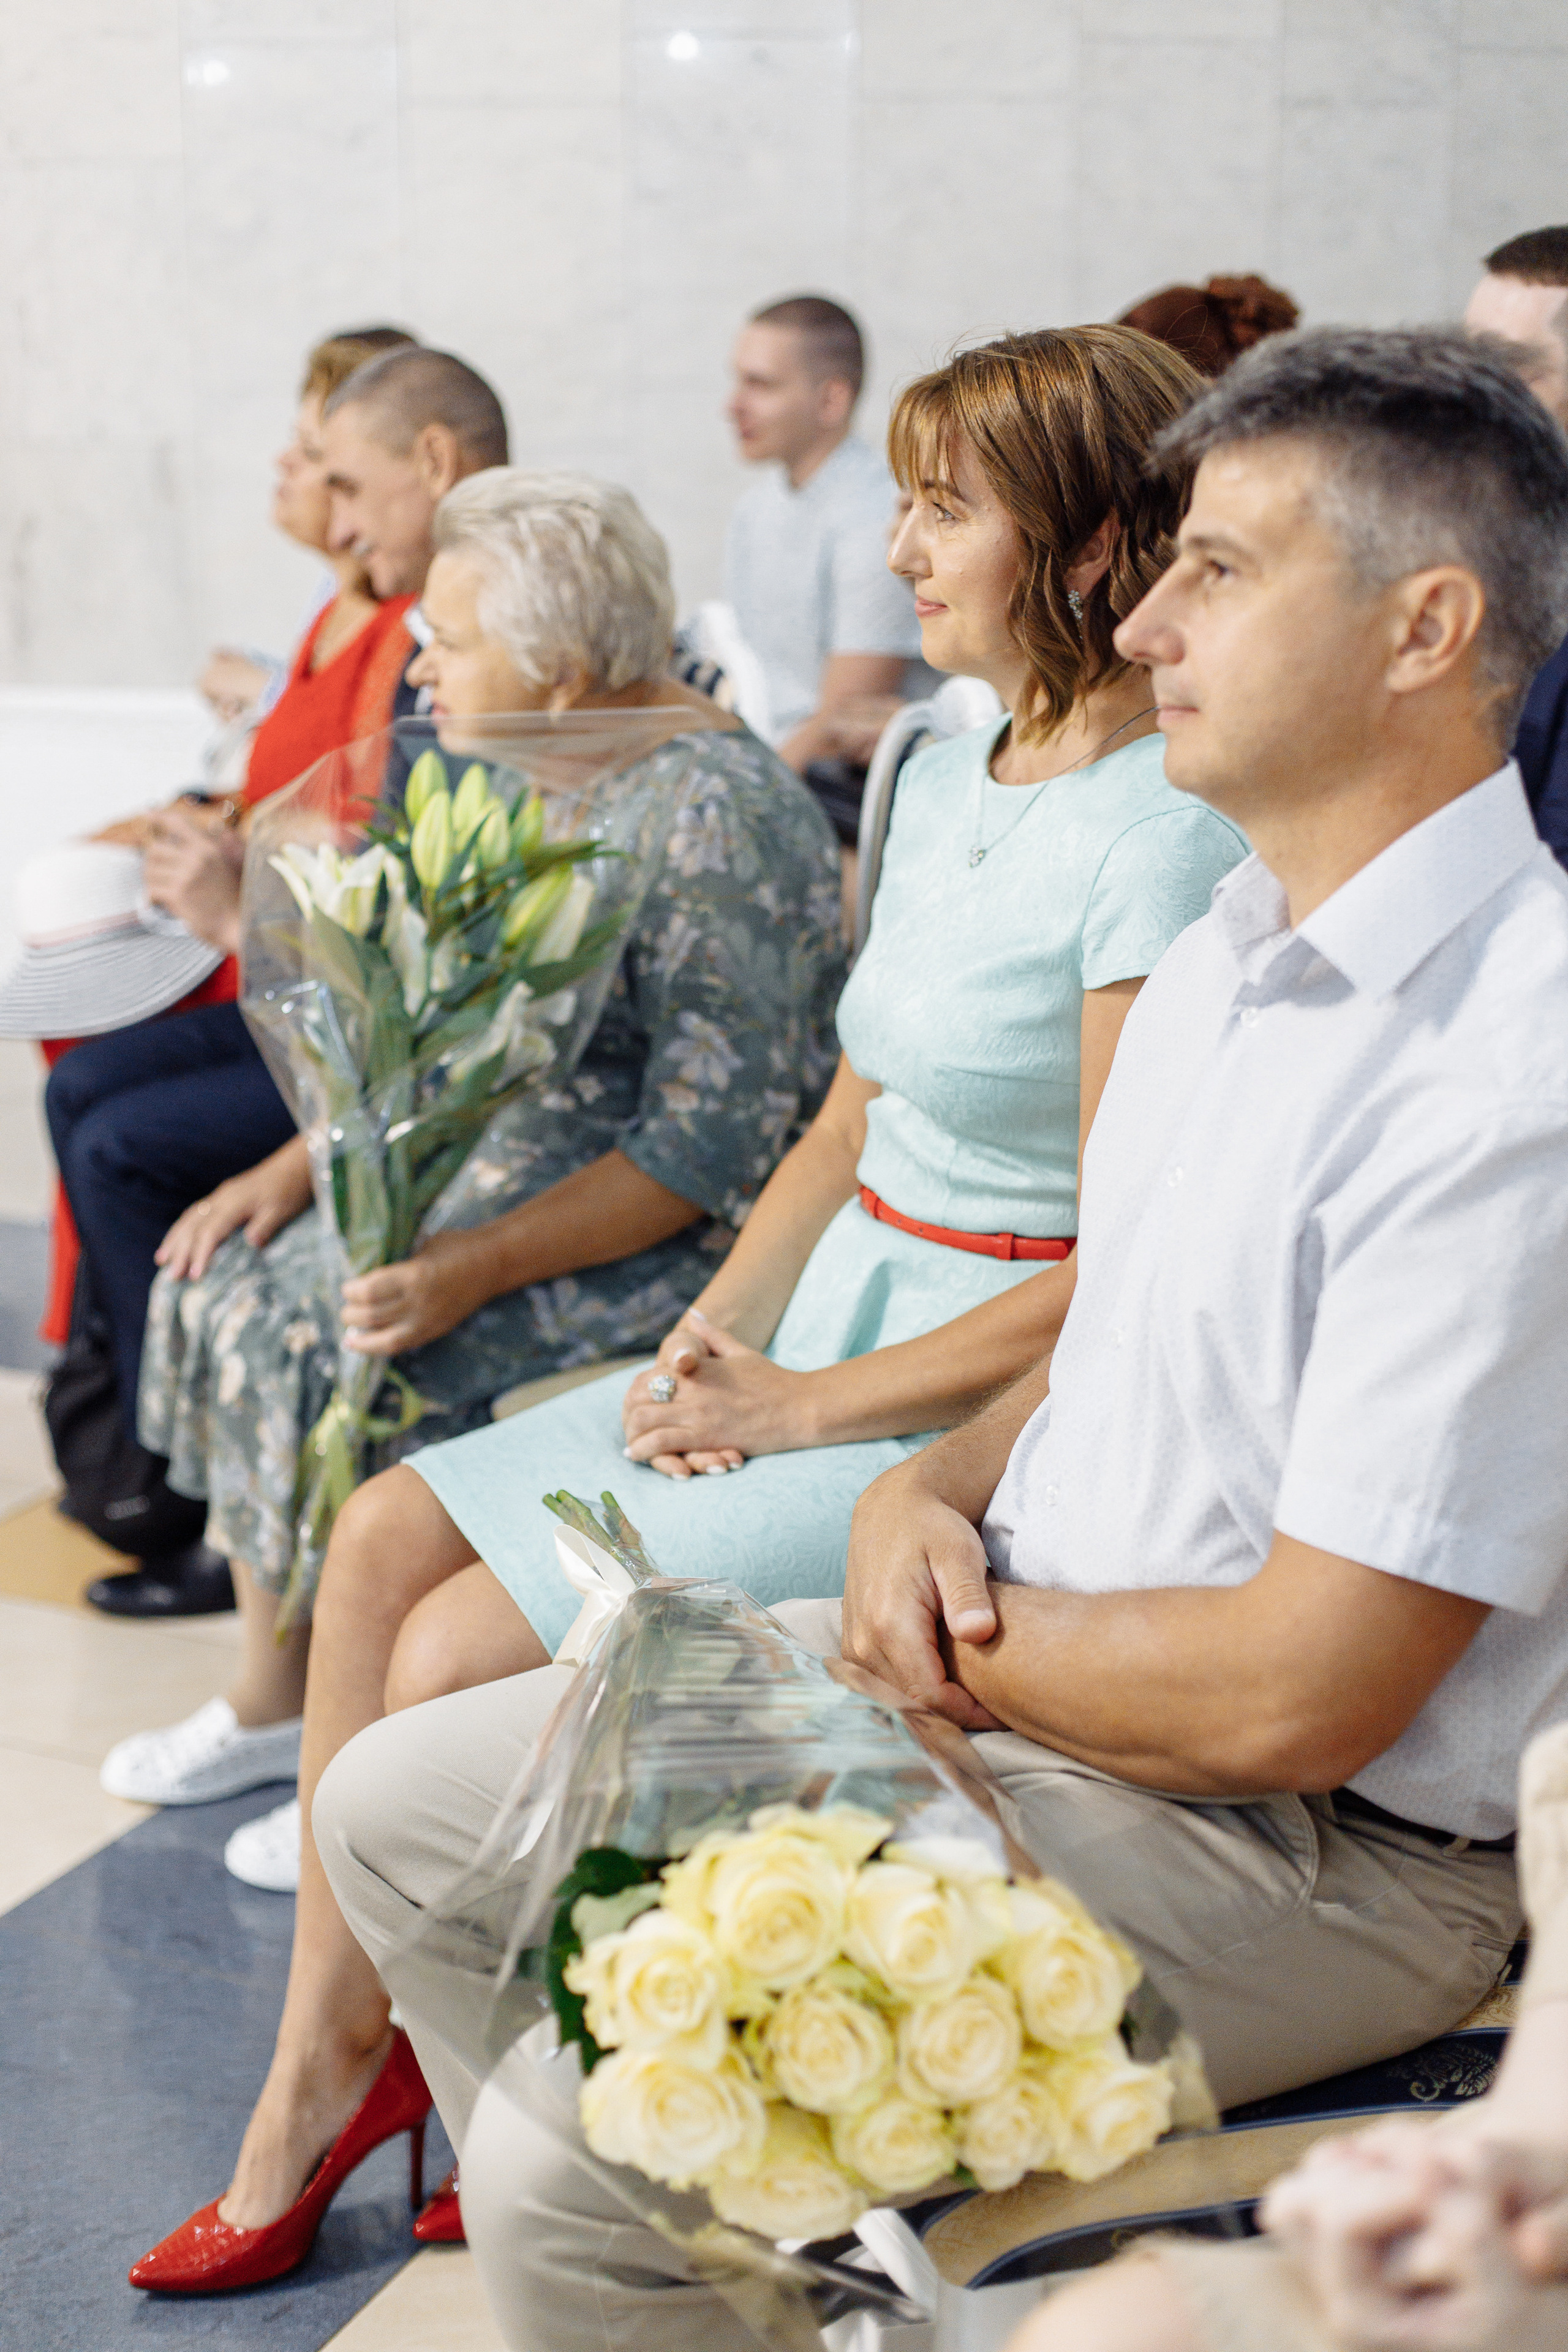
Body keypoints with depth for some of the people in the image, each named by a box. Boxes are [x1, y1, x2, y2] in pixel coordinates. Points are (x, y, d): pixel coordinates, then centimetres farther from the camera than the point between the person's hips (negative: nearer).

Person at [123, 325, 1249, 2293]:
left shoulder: (1165, 839, -17)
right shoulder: (945, 781, 11)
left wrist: (802, 1406, -15)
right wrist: (716, 1331, 1)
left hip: (990, 1416, -8)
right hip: (828, 1334, 9)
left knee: (472, 1654, -16)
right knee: (384, 1540, -2)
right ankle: (320, 2060, 7)